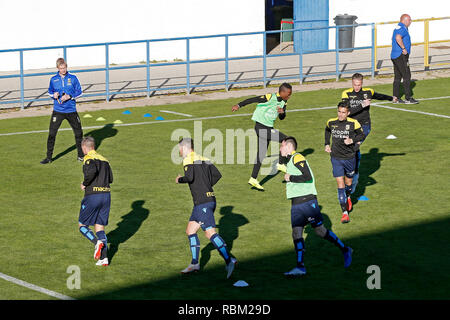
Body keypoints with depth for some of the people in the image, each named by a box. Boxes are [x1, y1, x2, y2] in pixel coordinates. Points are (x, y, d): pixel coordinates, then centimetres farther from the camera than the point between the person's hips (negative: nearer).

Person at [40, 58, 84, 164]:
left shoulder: (73, 78, -2)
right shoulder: (53, 80, 3)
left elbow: (79, 92, 1)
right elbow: (50, 91, 15)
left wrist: (69, 96, -14)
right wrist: (53, 95, -7)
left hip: (71, 110, 0)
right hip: (58, 111, 0)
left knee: (78, 133, 9)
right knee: (51, 134, -8)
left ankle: (81, 155, 26)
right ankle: (48, 157, 1)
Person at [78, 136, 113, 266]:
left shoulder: (89, 158, -5)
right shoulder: (104, 159, 17)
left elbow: (92, 171, -24)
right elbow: (110, 178, 15)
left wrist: (85, 183, -10)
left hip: (93, 196, -6)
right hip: (106, 195, 6)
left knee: (82, 225, 7)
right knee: (100, 228, 10)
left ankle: (97, 242, -19)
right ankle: (104, 258, 1)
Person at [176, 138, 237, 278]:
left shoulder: (188, 160, -7)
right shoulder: (204, 160, 17)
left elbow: (190, 177, -22)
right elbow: (217, 175, 13)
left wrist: (179, 179, -3)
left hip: (202, 203, -9)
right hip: (210, 199, 9)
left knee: (210, 232, -14)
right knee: (190, 231, 16)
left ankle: (229, 260, -22)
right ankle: (194, 264, 18)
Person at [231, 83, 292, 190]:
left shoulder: (283, 102, 8)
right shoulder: (270, 98, -18)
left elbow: (282, 118, 15)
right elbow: (253, 99, -18)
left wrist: (282, 112, -9)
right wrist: (239, 105, -25)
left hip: (268, 128, 9)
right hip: (261, 128, -9)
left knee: (261, 154, 10)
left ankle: (253, 179, 14)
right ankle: (281, 164, 3)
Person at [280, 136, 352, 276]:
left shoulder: (297, 158, -11)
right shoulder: (290, 160, 20)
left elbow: (308, 177, -21)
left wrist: (290, 178, -13)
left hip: (307, 201, -9)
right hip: (296, 204, 9)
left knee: (320, 231, -2)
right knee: (296, 233, -3)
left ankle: (345, 250, 15)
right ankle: (300, 267, -7)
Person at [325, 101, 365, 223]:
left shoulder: (353, 123, -12)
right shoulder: (331, 122, -3)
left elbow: (361, 135, 2)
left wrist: (352, 140, -16)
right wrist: (327, 144, 12)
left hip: (349, 158, 0)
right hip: (336, 158, 0)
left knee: (348, 183, 15)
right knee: (340, 185, -9)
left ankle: (348, 198, 51)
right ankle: (344, 213, -11)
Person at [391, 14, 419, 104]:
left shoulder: (398, 28, 18)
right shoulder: (402, 28, -14)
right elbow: (398, 38, -33)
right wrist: (404, 48, -25)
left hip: (394, 55, 10)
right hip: (401, 56, -10)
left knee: (397, 77, 11)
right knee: (407, 76, -8)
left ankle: (396, 98, 12)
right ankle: (408, 98, -9)